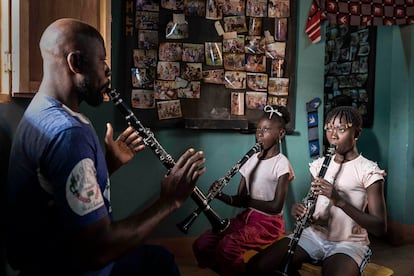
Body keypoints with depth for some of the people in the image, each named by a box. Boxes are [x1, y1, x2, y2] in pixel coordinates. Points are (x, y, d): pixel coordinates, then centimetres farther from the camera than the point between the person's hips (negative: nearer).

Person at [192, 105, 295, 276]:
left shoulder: (281, 164, -10)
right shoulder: (252, 159, 9)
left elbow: (276, 206, -17)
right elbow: (240, 199, 6)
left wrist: (247, 200, -16)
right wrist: (222, 195, -14)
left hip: (268, 222, -7)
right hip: (246, 216, 7)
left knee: (226, 247, -31)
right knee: (200, 246, -9)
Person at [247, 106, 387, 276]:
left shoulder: (368, 170, -8)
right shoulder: (319, 164, 7)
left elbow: (380, 228, -14)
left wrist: (339, 200, -27)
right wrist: (300, 211, -11)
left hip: (349, 243, -4)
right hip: (315, 234, 4)